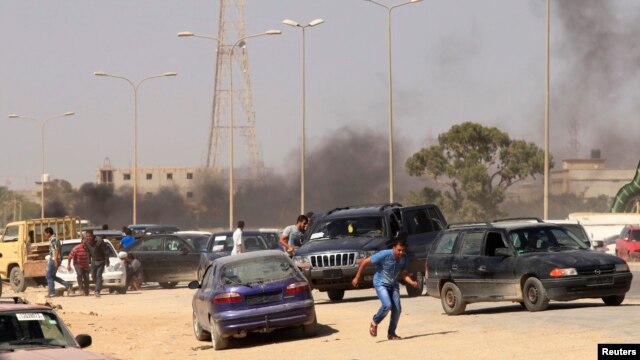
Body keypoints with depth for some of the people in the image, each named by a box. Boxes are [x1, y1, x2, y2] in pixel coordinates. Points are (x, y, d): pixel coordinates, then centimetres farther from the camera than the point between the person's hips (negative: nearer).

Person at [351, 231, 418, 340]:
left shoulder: (404, 258, -9)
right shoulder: (384, 255, -25)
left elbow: (403, 273, 4)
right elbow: (365, 262, -16)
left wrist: (412, 282, -17)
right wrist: (357, 278, -10)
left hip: (393, 284, 5)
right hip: (381, 283, -5)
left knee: (397, 309, -5)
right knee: (387, 305, -24)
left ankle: (391, 333, 12)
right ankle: (374, 323, 3)